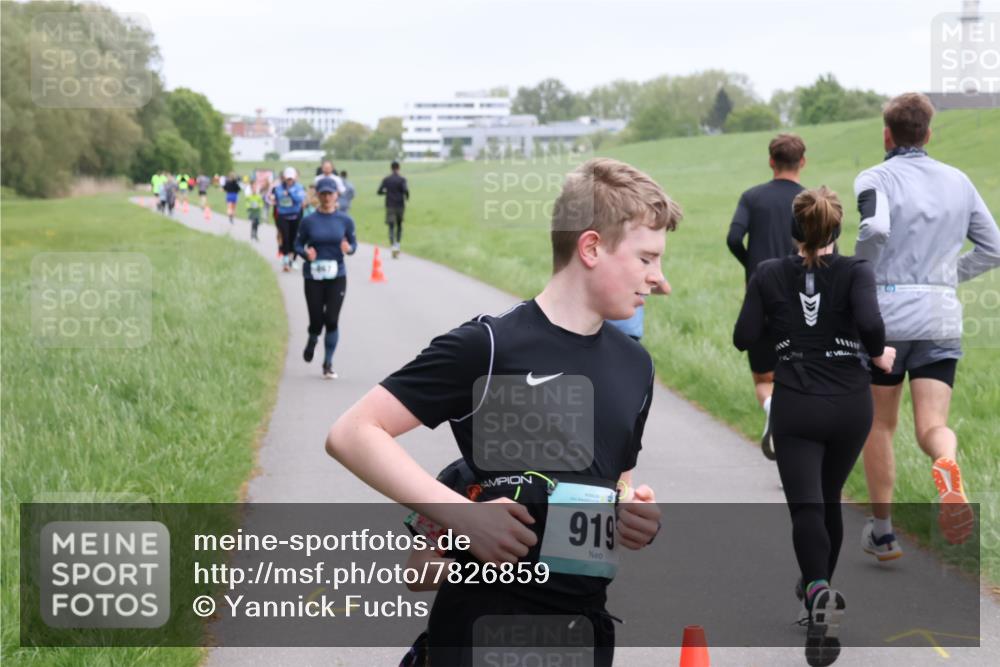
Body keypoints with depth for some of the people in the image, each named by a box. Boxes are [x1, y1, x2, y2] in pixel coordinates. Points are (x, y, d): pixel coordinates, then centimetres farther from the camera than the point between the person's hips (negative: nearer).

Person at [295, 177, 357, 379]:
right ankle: (312, 341, 37)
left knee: (332, 321, -5)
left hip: (337, 277, 0)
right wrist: (305, 253, -17)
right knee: (317, 320, -1)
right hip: (313, 277, 0)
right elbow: (298, 244, 5)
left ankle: (328, 364, 9)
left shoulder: (345, 220, 1)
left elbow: (353, 243, 7)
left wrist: (349, 248, -16)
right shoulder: (308, 221, -1)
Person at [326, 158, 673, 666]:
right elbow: (352, 435, -13)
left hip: (587, 624, 6)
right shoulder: (489, 347, -11)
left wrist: (636, 519, 0)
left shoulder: (634, 365, 10)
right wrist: (464, 515, -22)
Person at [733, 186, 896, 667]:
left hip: (794, 407, -1)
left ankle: (819, 592, -35)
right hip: (849, 406, 1)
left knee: (806, 505, -8)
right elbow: (870, 323, -23)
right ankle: (820, 586, 37)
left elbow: (744, 338, -3)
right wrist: (878, 354, -3)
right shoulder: (856, 272, -6)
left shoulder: (768, 274, -1)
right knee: (830, 496, 22)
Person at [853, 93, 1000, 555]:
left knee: (879, 424, 13)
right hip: (942, 316, 3)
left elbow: (874, 226, -24)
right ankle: (947, 467, -38)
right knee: (932, 425, -1)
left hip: (886, 310, -2)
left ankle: (882, 533, 18)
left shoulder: (876, 178, -3)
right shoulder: (958, 181, 12)